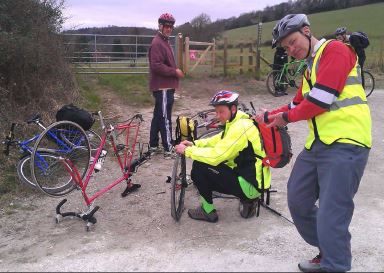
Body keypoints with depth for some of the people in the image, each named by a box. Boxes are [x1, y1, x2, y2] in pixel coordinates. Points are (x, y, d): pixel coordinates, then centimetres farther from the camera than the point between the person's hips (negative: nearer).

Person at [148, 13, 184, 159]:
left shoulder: (164, 41, 19)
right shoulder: (157, 43, -14)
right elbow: (156, 66, -23)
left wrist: (176, 71, 13)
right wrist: (175, 72, -18)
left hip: (165, 86, 11)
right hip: (162, 87, -11)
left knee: (158, 116, 15)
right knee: (165, 118, -6)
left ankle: (153, 145, 24)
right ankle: (168, 149, -1)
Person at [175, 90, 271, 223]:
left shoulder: (240, 128, -23)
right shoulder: (237, 121, 6)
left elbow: (216, 156, -26)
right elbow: (220, 140, 16)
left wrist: (187, 150, -15)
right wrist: (194, 144, 3)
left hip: (250, 184, -10)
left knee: (199, 167, -13)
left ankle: (208, 211, 4)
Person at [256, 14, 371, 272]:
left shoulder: (335, 50, -7)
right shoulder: (310, 68, 23)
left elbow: (320, 100, -17)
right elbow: (298, 103, 25)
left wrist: (287, 117, -4)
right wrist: (269, 116, 11)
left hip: (344, 143, -10)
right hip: (317, 143, 10)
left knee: (331, 215, -10)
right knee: (298, 202, 13)